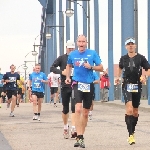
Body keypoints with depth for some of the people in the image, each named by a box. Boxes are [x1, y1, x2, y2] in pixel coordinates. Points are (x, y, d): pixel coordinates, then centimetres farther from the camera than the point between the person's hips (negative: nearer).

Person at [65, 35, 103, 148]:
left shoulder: (92, 53, 0)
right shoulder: (72, 54, 5)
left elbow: (101, 68, 2)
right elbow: (69, 66, 25)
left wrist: (91, 67, -14)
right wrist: (68, 77, 11)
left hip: (89, 84, 1)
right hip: (77, 83, -1)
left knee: (85, 113, 10)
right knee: (78, 109, -20)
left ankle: (81, 136, 24)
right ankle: (79, 137, -22)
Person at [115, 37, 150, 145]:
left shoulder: (141, 58, 0)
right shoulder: (123, 58, 7)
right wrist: (118, 77, 19)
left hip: (137, 86, 1)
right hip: (127, 86, -1)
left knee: (135, 111, 11)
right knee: (129, 110, -18)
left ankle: (132, 131, 31)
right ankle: (131, 135, -20)